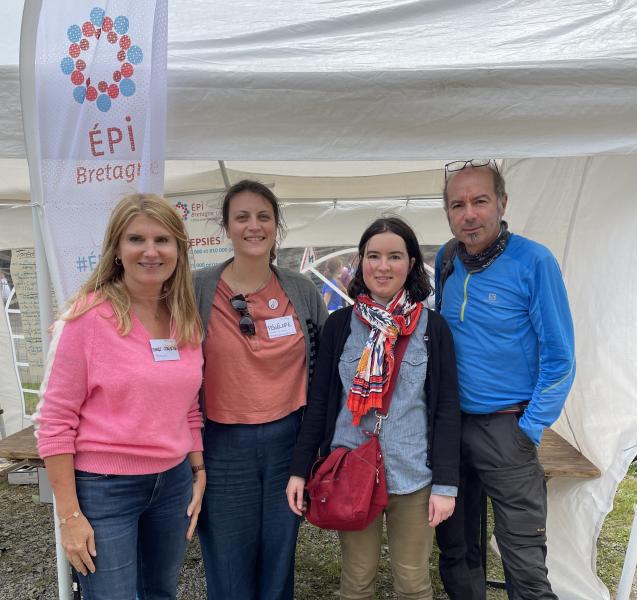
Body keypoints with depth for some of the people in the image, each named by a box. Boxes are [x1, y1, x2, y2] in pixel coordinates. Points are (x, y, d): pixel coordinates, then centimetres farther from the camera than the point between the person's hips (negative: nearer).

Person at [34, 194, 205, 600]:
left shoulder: (187, 320, 1)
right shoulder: (88, 316, -14)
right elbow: (55, 420, -12)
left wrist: (198, 472, 6)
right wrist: (70, 515, -11)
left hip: (174, 482, 5)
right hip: (103, 489, -5)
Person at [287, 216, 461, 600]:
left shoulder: (433, 327, -2)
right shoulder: (340, 324, 0)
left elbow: (447, 409, -2)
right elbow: (318, 401, 3)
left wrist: (445, 483, -5)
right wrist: (300, 468, -1)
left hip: (414, 476, 0)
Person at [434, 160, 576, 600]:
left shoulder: (533, 261, -12)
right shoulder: (446, 261, 3)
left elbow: (559, 358, -10)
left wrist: (530, 430, -11)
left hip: (506, 427, -4)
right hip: (449, 423, 5)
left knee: (525, 563, 2)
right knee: (455, 550, 17)